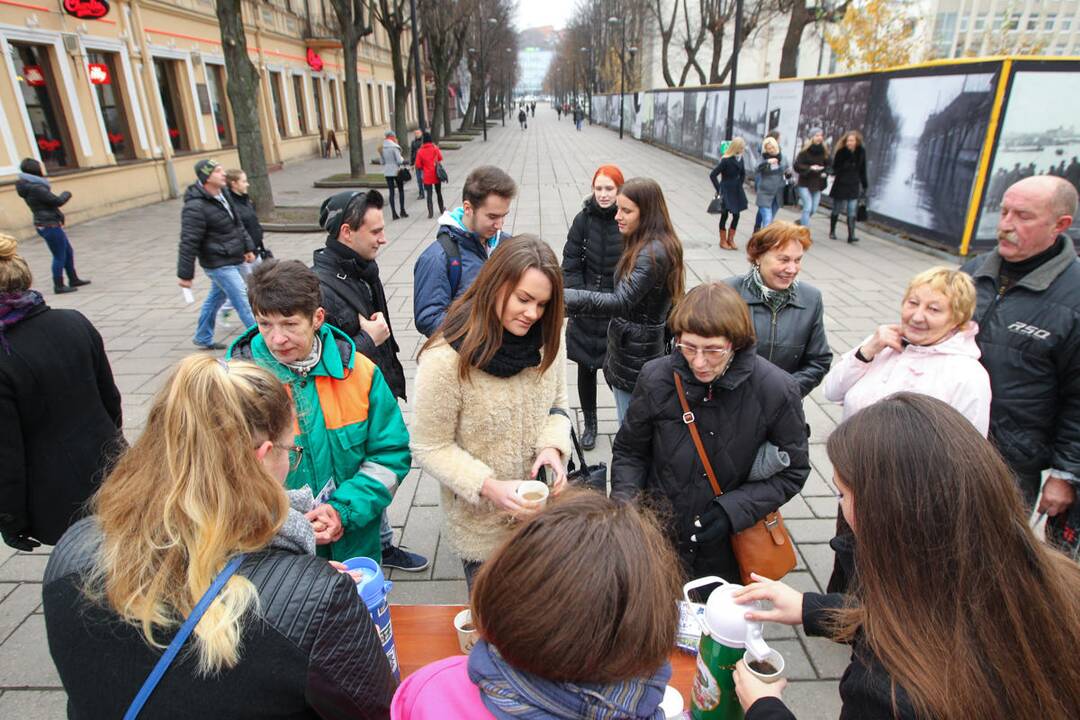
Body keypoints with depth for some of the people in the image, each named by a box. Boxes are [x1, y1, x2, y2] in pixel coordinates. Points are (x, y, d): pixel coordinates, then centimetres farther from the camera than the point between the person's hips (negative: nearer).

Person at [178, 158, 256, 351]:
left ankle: (203, 338, 38)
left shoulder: (223, 195, 6)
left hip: (233, 260, 9)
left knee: (216, 298, 21)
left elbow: (238, 224, 18)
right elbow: (189, 242, -19)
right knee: (244, 302, -8)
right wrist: (185, 274, -16)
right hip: (219, 264, -9)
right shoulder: (195, 207, -21)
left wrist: (248, 248, 16)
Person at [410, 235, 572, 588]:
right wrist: (489, 487, -27)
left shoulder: (547, 339, -8)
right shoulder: (445, 359, -24)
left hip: (541, 513, 5)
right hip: (482, 528, -4)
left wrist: (552, 446, -16)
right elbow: (429, 448, -16)